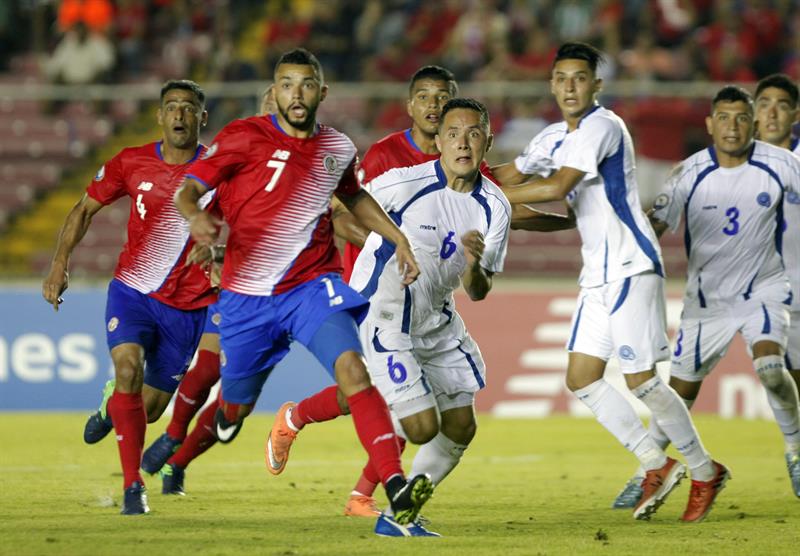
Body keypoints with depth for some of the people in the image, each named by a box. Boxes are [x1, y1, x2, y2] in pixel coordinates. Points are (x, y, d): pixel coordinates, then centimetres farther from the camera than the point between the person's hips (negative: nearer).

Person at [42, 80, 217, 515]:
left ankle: (112, 405, 47)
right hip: (132, 288, 0)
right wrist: (60, 263, 1)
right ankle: (132, 486, -18)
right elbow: (85, 208, 9)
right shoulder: (131, 163, -4)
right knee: (128, 368, -27)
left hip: (188, 305, 0)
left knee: (148, 408, 8)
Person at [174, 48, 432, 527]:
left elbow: (354, 196, 26)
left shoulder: (338, 148, 4)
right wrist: (197, 216, -33)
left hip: (313, 285, 1)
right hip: (248, 294, -1)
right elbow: (188, 189, -10)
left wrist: (398, 238, 17)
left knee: (352, 369, -26)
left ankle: (397, 487, -37)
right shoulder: (244, 137, -8)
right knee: (235, 410, 12)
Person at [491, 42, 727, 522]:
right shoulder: (555, 138, 13)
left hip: (630, 267, -9)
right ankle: (657, 465, 9)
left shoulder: (602, 127, -15)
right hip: (598, 275, 9)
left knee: (641, 380, -10)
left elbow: (556, 188, -24)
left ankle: (705, 472, 5)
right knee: (582, 379, 3)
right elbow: (511, 175, 26)